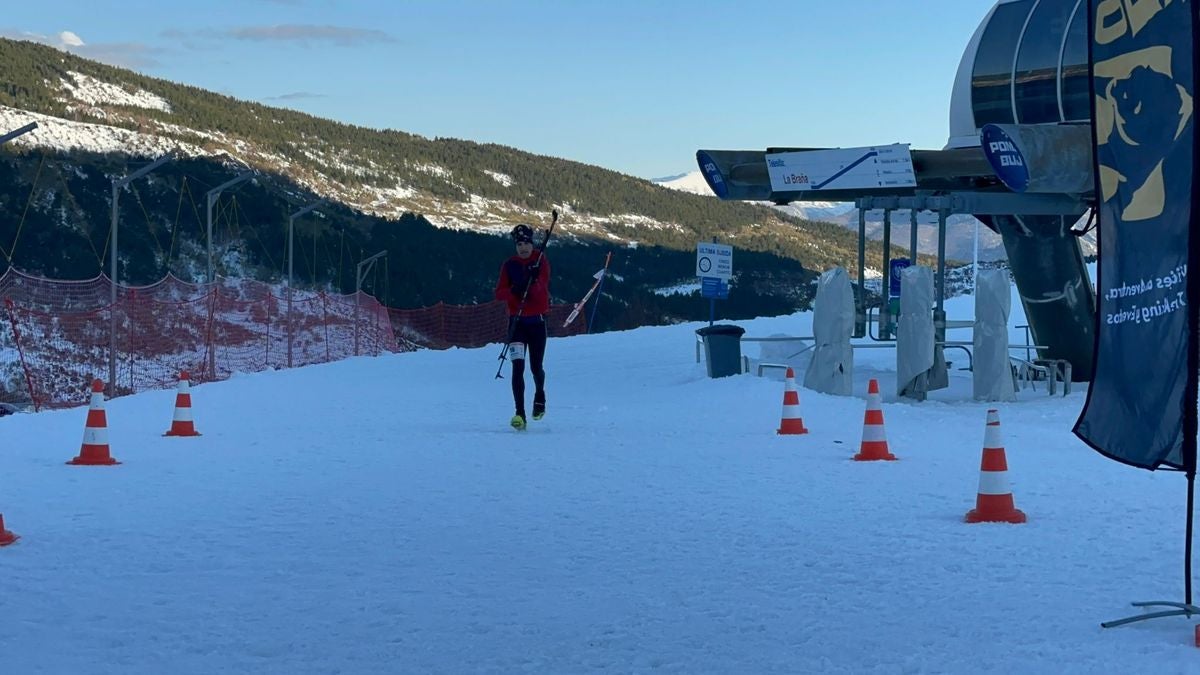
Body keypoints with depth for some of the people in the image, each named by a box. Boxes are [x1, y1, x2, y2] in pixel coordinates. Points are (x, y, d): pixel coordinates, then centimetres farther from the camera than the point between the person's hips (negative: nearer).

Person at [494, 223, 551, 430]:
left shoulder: (541, 260, 0)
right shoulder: (509, 265, 4)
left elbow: (543, 284, -15)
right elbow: (499, 293, -3)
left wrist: (533, 283, -36)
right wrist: (513, 291, -23)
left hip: (537, 321, 0)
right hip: (517, 321, 0)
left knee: (536, 367, 7)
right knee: (518, 367, -12)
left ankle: (540, 396, 40)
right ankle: (519, 414, -14)